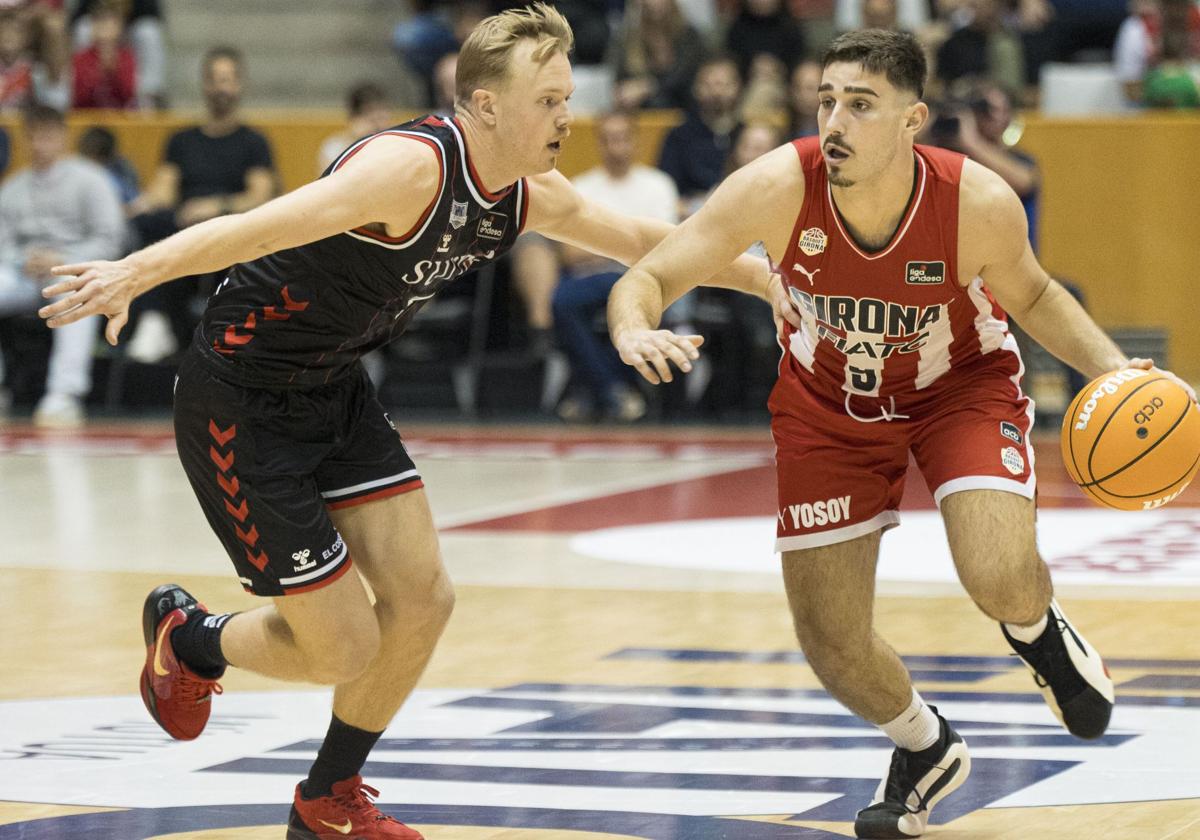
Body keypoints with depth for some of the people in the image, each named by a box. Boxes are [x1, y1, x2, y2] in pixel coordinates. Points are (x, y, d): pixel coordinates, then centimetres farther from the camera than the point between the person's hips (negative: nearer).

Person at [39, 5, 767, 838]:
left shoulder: (530, 196, -1)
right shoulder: (415, 167, -28)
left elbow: (638, 239, 16)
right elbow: (264, 227, -40)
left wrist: (762, 273, 19)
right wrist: (135, 272, -52)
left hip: (334, 387, 8)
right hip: (241, 400, -8)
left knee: (422, 602, 3)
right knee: (344, 648, -5)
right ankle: (187, 637, 27)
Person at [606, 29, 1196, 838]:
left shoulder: (980, 203, -29)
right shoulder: (777, 187, -31)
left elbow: (1030, 295, -6)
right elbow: (646, 279, -27)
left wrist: (1111, 366, -21)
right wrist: (635, 333, -50)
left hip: (960, 384, -1)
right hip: (829, 400, 2)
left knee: (1002, 582, -26)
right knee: (831, 643, 1)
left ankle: (1038, 629, 14)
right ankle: (926, 751, 35)